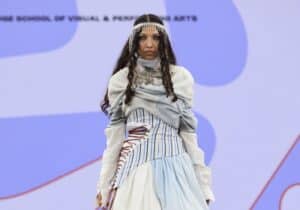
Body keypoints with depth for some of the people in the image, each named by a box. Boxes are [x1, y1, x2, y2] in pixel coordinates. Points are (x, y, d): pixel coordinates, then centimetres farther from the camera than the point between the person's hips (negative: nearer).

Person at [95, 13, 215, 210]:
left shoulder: (180, 77, 6)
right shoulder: (121, 80, 5)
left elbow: (188, 129, 7)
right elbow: (115, 133, 6)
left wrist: (202, 182, 3)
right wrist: (104, 183, 2)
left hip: (173, 166, 0)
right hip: (134, 166, 0)